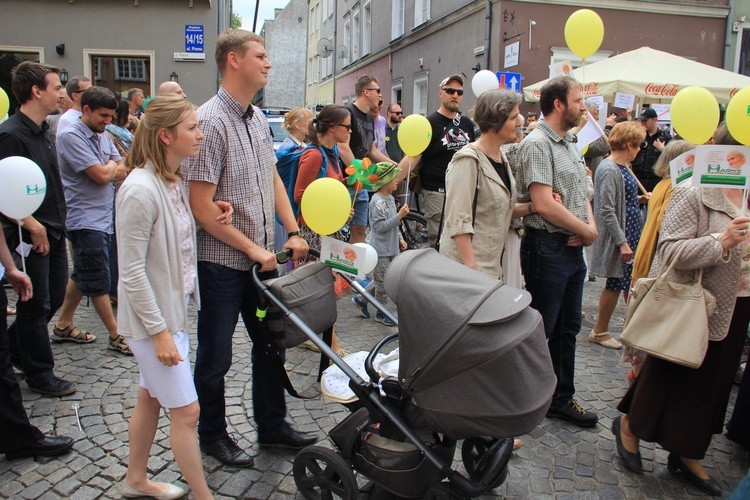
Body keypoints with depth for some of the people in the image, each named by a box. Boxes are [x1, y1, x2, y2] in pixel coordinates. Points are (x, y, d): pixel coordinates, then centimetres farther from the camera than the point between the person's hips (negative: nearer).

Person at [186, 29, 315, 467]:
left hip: (262, 257, 8)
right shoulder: (211, 122, -17)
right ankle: (213, 434, 31)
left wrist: (294, 232, 7)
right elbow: (203, 207, -19)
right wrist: (252, 249, -15)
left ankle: (272, 425, 35)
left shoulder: (259, 119, 8)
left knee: (271, 344, 17)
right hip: (223, 262, -8)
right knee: (216, 355, 9)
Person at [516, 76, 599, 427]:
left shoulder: (570, 144, 15)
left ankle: (561, 398, 31)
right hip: (548, 249, -9)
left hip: (574, 249, 9)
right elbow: (543, 204, -23)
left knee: (567, 328, 17)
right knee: (540, 330, 2)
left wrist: (591, 226, -2)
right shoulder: (537, 144, -14)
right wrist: (586, 230, -12)